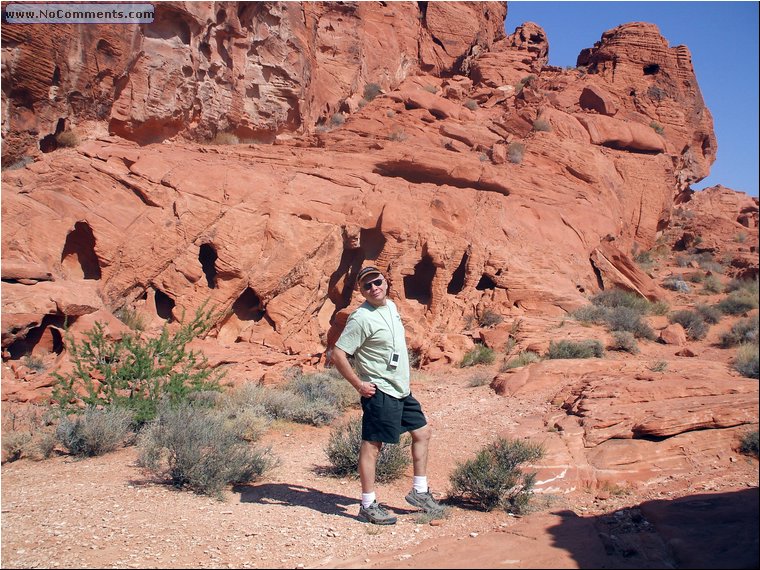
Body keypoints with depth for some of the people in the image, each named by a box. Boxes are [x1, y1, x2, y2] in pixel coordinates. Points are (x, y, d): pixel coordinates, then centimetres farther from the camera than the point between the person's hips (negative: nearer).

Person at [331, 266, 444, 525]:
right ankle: (368, 505, 9)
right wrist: (359, 384, -17)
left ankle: (419, 491, 29)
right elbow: (338, 354, -20)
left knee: (423, 432, 17)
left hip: (402, 390, 10)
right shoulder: (361, 318, -18)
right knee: (372, 445, -2)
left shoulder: (391, 306, 9)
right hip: (379, 393, -9)